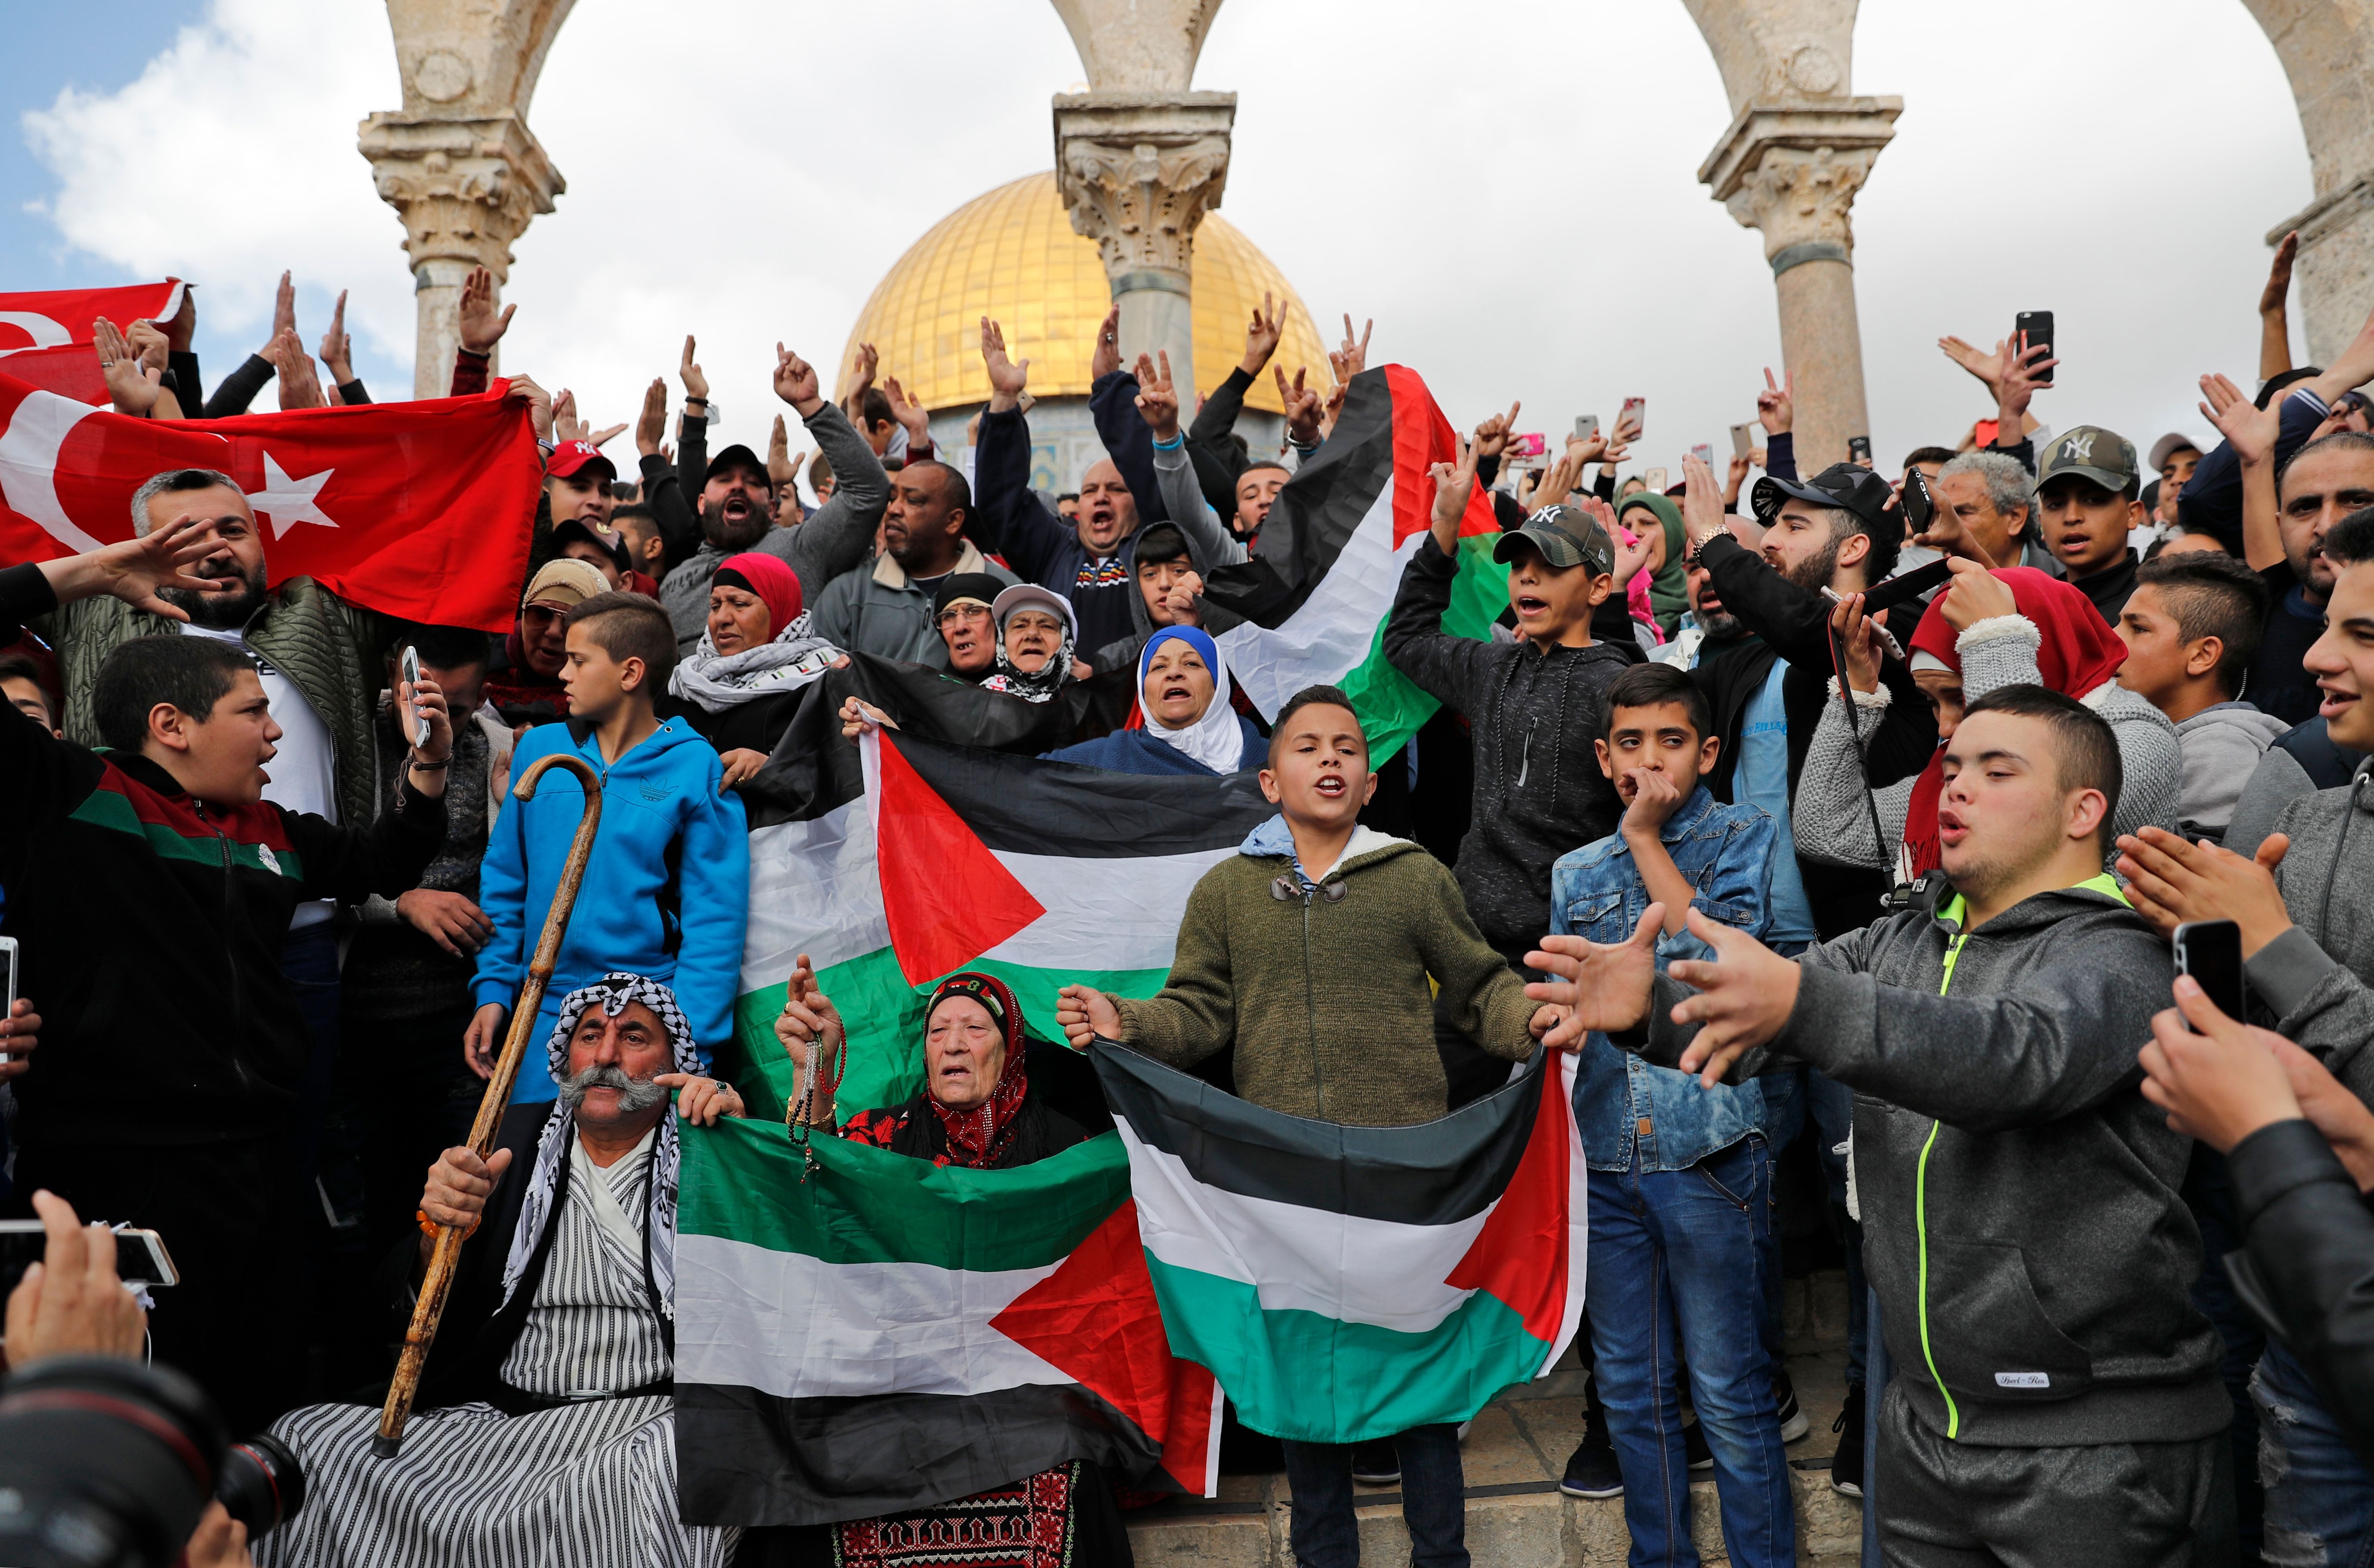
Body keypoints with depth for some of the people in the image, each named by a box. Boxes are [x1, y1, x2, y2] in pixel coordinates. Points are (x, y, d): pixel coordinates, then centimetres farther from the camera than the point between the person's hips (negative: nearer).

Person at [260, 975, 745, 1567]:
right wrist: (441, 1231, -12)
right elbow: (412, 1315, 10)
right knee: (304, 1435, -14)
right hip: (496, 1419, 3)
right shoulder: (509, 1141, 13)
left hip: (651, 1422, -3)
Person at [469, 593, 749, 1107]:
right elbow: (504, 882, 12)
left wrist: (687, 1040, -15)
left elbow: (714, 916, -9)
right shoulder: (538, 750, 7)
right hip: (542, 1014, 4)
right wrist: (493, 990, 3)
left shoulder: (698, 769, -7)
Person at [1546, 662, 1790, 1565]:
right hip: (1605, 1161, 4)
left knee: (1730, 1393, 3)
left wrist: (1647, 837, -9)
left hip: (1708, 1155, -4)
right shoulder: (1575, 874, 13)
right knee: (1630, 1390, 14)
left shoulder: (1741, 837, 2)